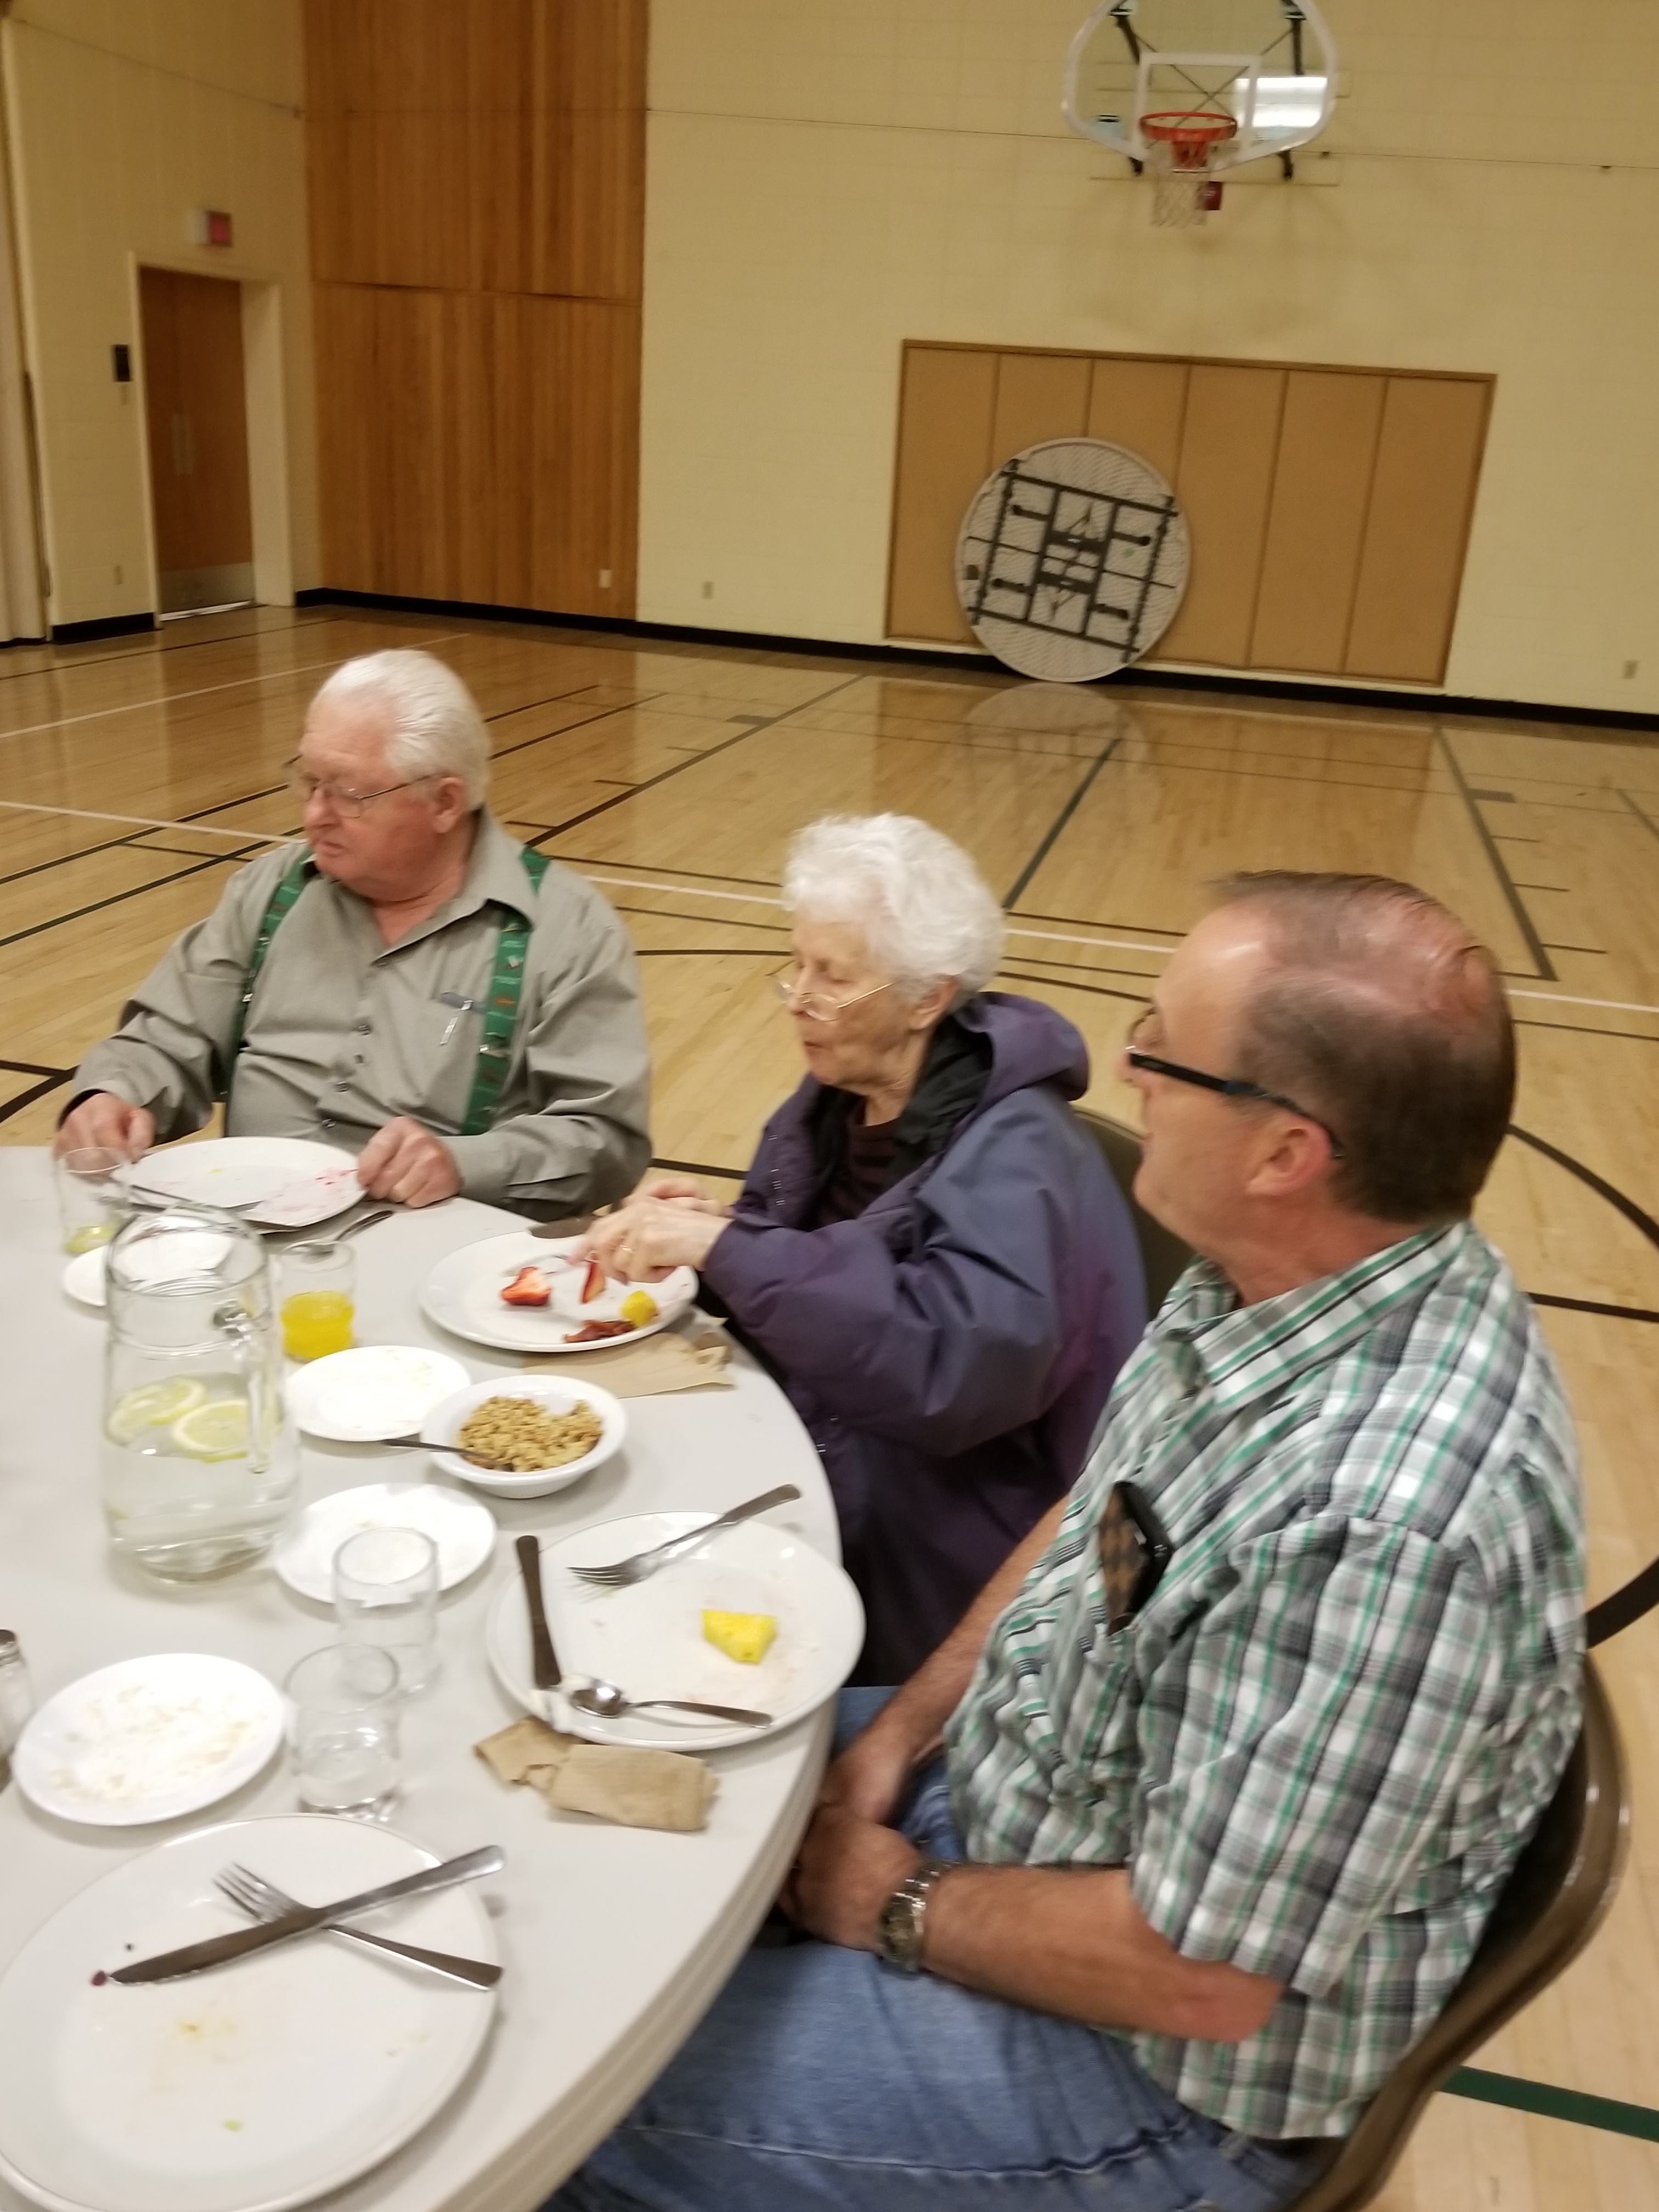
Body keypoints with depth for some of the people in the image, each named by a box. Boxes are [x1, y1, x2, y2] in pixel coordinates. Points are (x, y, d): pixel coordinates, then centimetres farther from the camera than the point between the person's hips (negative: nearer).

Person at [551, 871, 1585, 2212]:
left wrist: (905, 1908, -14)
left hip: (1153, 2071, -7)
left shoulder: (1380, 1526, -38)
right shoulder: (1269, 1281, -10)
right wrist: (904, 1727, -1)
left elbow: (1201, 1978, -29)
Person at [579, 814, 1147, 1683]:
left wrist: (726, 1249, -35)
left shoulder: (1013, 1154, -21)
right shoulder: (837, 1098, 2)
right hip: (801, 1456, 7)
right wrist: (712, 1227, -10)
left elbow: (963, 1363, -35)